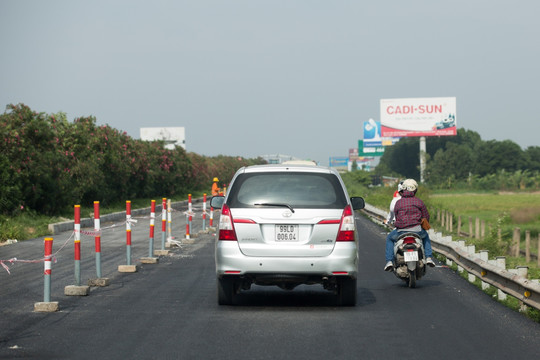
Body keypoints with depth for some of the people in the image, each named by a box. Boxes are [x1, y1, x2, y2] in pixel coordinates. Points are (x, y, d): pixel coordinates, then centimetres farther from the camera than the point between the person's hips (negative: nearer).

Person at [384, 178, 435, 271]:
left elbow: (396, 217, 8)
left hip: (401, 231, -1)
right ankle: (428, 258, 20)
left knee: (389, 239, 28)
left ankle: (389, 261, 12)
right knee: (425, 236, 36)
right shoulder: (419, 202, 4)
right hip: (417, 230, 1)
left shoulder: (398, 203, 1)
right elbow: (426, 217, 10)